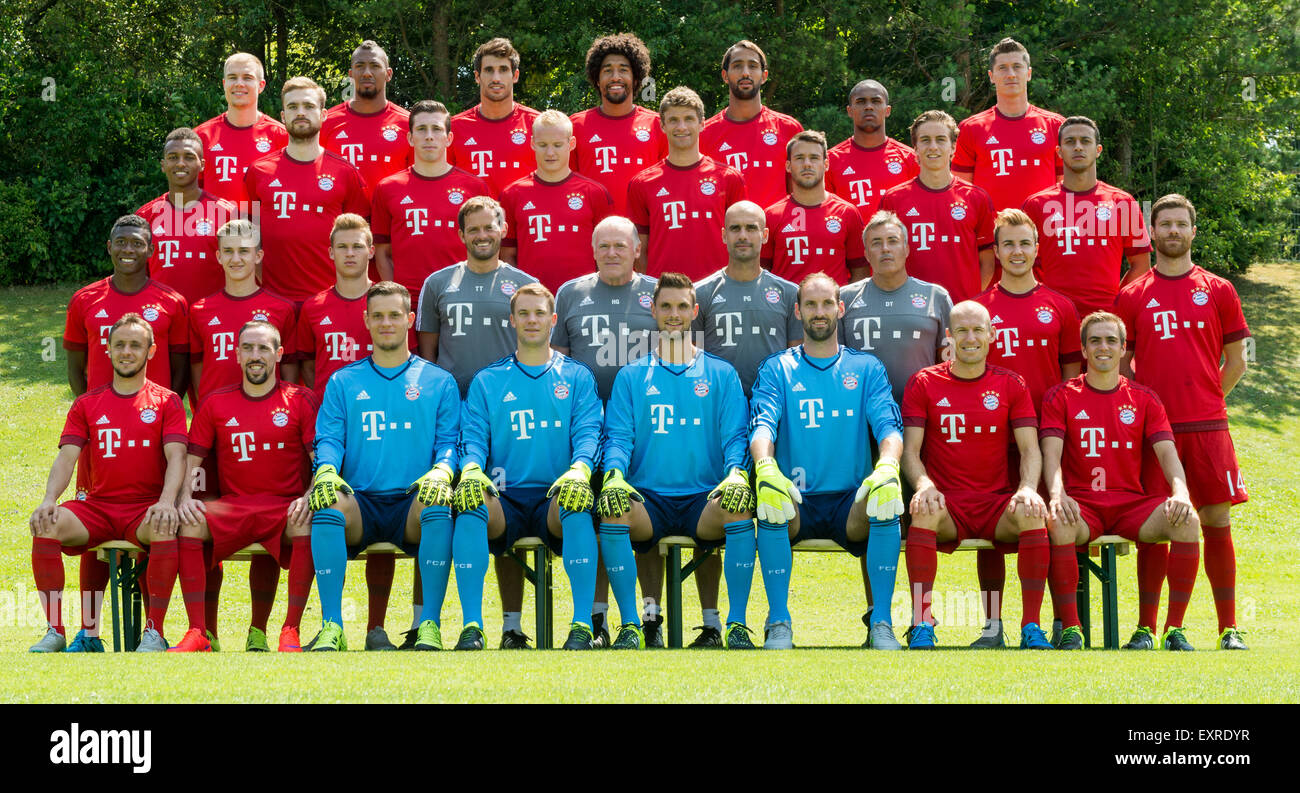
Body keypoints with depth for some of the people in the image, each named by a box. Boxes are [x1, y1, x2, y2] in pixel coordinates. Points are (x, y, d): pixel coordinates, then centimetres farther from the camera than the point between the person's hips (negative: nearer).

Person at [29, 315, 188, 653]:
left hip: (146, 510, -3)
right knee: (46, 526, -26)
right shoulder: (87, 404, 15)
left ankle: (154, 632, -28)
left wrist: (167, 501, -24)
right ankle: (55, 631, -21)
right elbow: (67, 456, 5)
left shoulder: (166, 402, 7)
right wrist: (49, 499, -15)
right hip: (97, 507, 3)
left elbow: (176, 457, -5)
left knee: (166, 529, -38)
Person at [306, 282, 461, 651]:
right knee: (328, 504, -34)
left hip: (413, 504, -1)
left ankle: (429, 625, -31)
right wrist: (326, 470, -15)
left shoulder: (438, 382, 16)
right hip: (360, 502, 1)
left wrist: (441, 471, -16)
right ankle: (331, 626, -30)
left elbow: (449, 441, 7)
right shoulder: (343, 382, 19)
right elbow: (329, 438, 9)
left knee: (437, 505, -36)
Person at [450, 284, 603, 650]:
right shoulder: (487, 381, 16)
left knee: (576, 505, -36)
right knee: (472, 502, -33)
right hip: (505, 500, 1)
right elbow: (473, 437, 5)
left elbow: (588, 433, 0)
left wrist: (579, 470, -22)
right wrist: (471, 469, -19)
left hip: (555, 500, -1)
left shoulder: (577, 377, 14)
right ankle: (471, 626, -33)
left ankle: (582, 625, -36)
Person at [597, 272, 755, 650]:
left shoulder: (722, 375, 14)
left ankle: (737, 625, -25)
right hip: (648, 500, 0)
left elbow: (735, 436, 5)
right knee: (612, 512, -32)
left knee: (740, 511, -33)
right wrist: (614, 475, -16)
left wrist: (736, 473, -17)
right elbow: (618, 436, 6)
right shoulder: (631, 377, 15)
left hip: (704, 498, 0)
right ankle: (630, 625, -24)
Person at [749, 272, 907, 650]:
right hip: (796, 504, 0)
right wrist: (765, 466, -31)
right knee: (772, 506, -34)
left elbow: (889, 427, -2)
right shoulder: (777, 369, 10)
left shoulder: (866, 368, 12)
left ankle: (882, 624, -22)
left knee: (886, 504, -32)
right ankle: (779, 622, -23)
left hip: (851, 503, 0)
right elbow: (762, 424, -7)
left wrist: (887, 467, -27)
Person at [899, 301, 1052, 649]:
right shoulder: (924, 383, 8)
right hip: (946, 505, -1)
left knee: (1032, 512, -31)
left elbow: (1030, 449, 4)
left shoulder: (1010, 385, 11)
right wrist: (924, 485, -21)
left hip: (996, 503, 1)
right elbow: (910, 450, 1)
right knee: (924, 510, -36)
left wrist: (1028, 488, -18)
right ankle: (921, 624, -31)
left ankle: (1031, 627, -25)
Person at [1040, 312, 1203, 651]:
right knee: (1057, 523, -38)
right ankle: (1070, 630, -28)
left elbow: (1167, 452, 2)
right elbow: (1051, 453, -5)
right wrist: (1058, 494, -26)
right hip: (1081, 504, -2)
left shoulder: (1143, 399, 13)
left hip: (1131, 504, 2)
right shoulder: (1061, 396, 7)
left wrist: (1181, 493, -20)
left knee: (1187, 521, -27)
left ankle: (1174, 630, -20)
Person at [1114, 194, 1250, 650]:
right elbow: (1119, 365, 11)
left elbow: (1236, 360, 12)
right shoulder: (1132, 296, 8)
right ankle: (1147, 629, 2)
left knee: (1217, 522, -1)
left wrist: (1205, 398, 6)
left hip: (1207, 425, 0)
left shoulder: (1218, 291, 8)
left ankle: (1229, 629, 4)